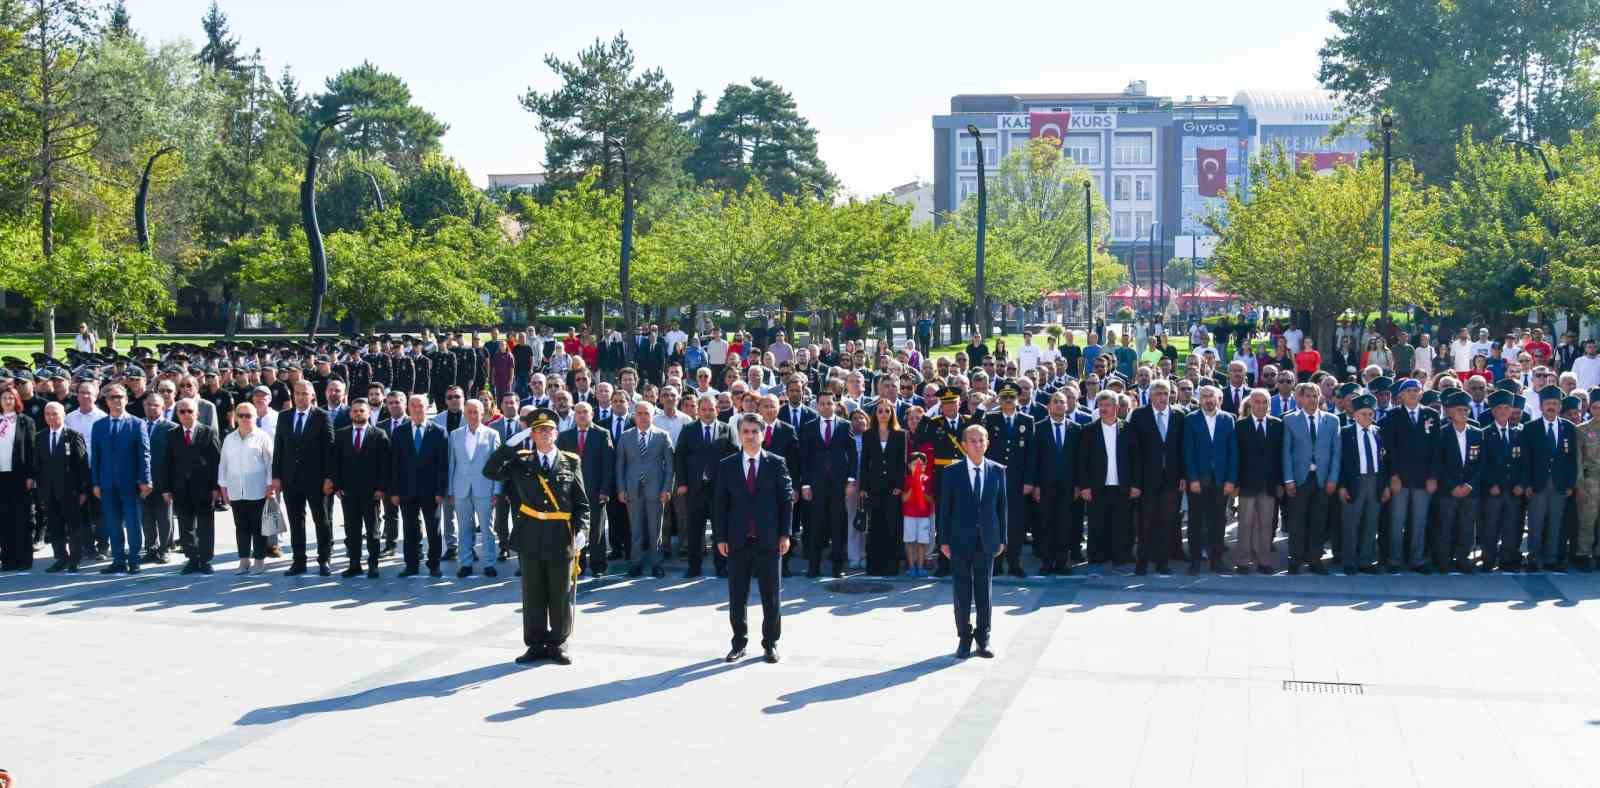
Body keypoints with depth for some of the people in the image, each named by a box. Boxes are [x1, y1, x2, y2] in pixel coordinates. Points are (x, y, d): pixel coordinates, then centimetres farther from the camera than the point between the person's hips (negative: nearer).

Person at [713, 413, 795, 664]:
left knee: (770, 594, 5)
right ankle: (739, 642, 18)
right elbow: (719, 503, 4)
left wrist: (785, 534, -4)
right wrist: (720, 537, -1)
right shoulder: (726, 466, 4)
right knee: (737, 596, 7)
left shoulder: (776, 463, 1)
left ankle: (770, 643, 16)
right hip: (737, 540, 1)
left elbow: (787, 499, 1)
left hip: (768, 540, -1)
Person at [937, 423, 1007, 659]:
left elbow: (1001, 505, 6)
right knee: (962, 591, 4)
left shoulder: (998, 471, 3)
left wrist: (1002, 539, 4)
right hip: (960, 540, -1)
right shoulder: (952, 472, -2)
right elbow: (945, 508, -1)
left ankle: (983, 638, 17)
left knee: (984, 590, 7)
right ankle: (964, 638, 16)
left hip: (987, 540, 1)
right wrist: (944, 540, -4)